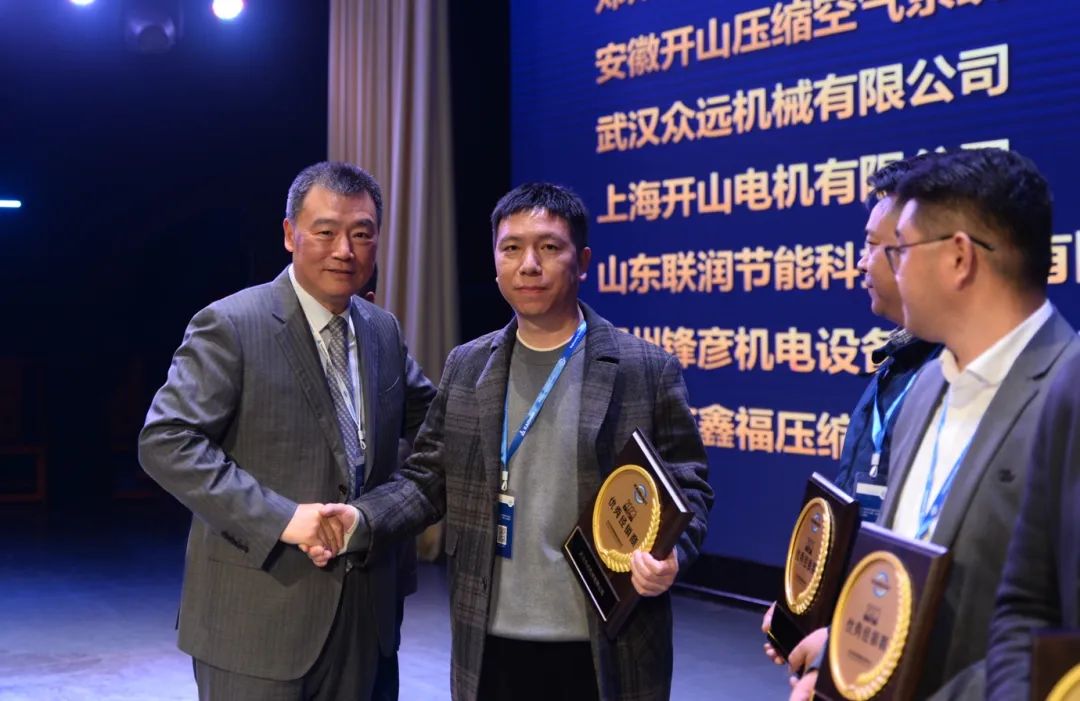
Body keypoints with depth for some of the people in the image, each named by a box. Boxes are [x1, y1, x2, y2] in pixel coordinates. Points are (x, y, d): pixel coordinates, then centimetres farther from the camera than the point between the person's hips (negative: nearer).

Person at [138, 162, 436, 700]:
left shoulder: (383, 331, 10)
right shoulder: (230, 325, -11)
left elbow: (432, 420, 20)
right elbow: (165, 442, -17)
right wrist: (278, 517, -25)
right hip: (257, 612, -6)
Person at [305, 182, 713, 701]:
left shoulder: (649, 371, -3)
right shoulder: (466, 366, 8)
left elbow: (685, 484, -2)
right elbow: (428, 477, 9)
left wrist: (670, 552, -23)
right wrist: (361, 520, -9)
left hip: (606, 651, -3)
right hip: (490, 644, 3)